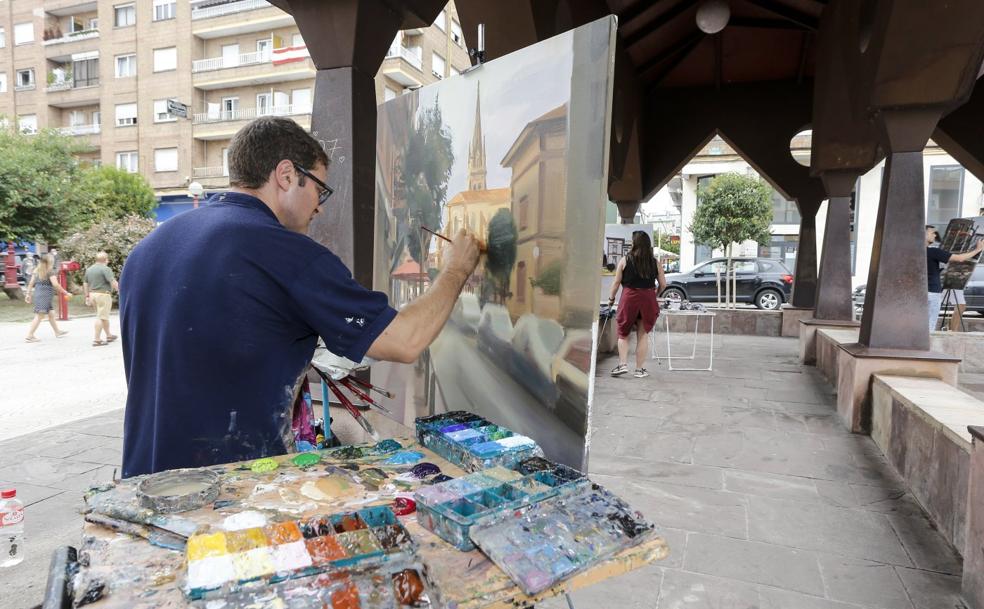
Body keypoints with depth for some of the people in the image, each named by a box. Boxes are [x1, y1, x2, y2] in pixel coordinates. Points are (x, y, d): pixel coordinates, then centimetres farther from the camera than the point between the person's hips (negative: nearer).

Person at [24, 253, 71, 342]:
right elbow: (55, 285, -16)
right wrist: (66, 293, -9)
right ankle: (29, 336, -7)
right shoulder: (50, 271, -10)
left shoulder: (37, 270, 13)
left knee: (51, 314, 18)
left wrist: (28, 294, 18)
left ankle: (57, 332, 29)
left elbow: (31, 283, 13)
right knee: (39, 316, -6)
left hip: (37, 294, 9)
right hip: (45, 295, -9)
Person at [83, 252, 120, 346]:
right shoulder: (105, 269, -11)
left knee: (104, 316, 19)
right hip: (103, 295, -8)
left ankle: (109, 335, 29)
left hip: (92, 294, 8)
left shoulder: (89, 269, 14)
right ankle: (96, 339, -6)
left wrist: (87, 296, 22)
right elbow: (113, 282, -20)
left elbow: (85, 284, 17)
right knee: (101, 317, -5)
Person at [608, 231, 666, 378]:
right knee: (643, 334, 10)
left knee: (623, 333, 13)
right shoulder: (655, 262, 3)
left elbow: (616, 282, -1)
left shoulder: (625, 260, -2)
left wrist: (611, 298, 12)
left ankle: (623, 364, 3)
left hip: (629, 298, -2)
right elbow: (663, 284, 6)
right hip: (648, 299, 2)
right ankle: (640, 369, 14)